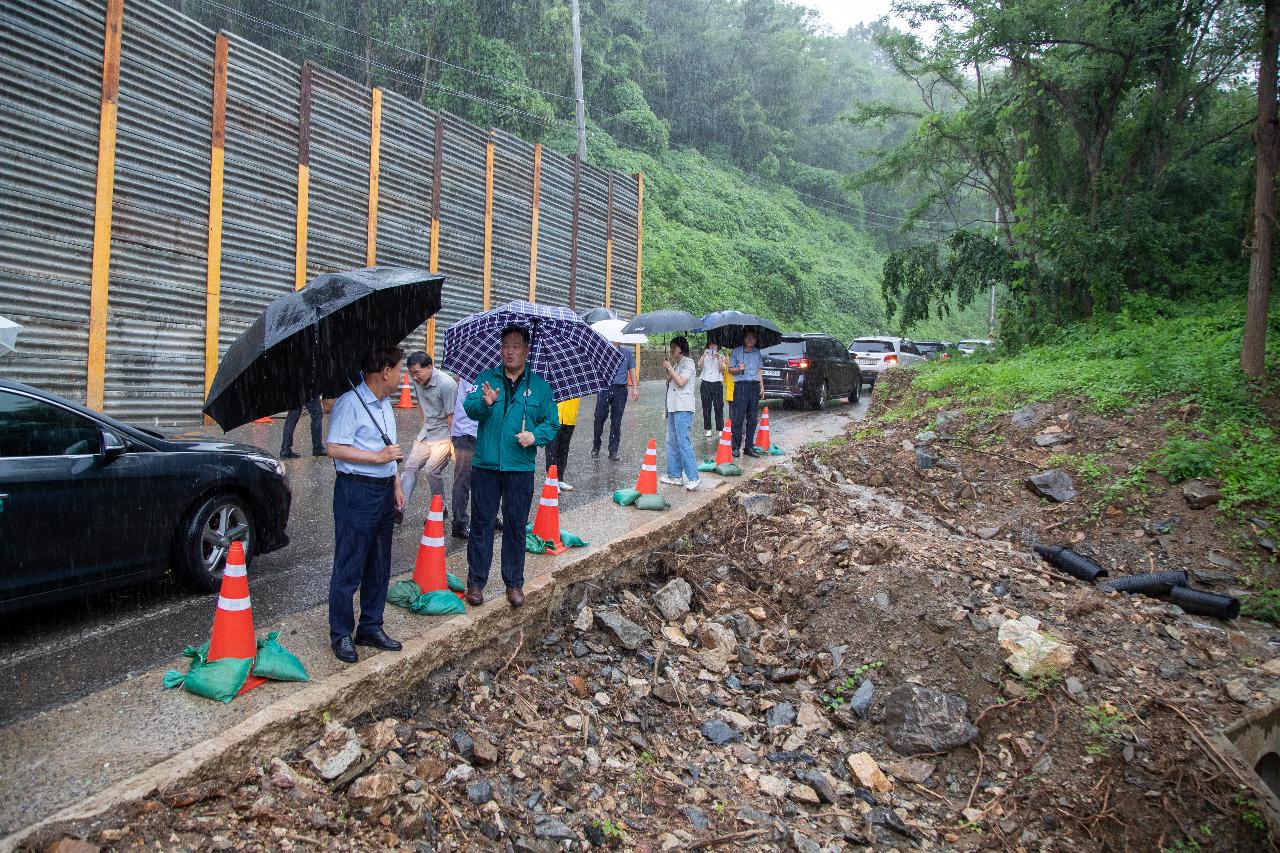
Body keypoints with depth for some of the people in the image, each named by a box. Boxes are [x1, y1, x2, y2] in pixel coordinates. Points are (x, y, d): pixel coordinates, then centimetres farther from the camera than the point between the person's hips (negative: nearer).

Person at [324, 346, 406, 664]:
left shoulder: (385, 405, 16)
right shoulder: (350, 403, -12)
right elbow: (334, 448, -18)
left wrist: (396, 486, 17)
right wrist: (377, 457, -19)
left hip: (384, 491, 9)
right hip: (356, 491, -9)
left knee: (379, 566, 14)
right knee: (349, 567, -1)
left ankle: (371, 628, 25)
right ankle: (341, 635, 9)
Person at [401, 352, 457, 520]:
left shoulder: (446, 384, -23)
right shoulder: (417, 381, 0)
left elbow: (451, 416, -21)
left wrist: (453, 443, -19)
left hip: (444, 434, -8)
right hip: (427, 431, 8)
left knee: (432, 470, -15)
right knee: (410, 465, 2)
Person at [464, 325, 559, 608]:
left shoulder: (539, 385, 5)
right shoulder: (486, 378, 4)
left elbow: (552, 424, 6)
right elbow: (470, 407, -11)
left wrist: (535, 435, -14)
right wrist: (485, 403, -33)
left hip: (520, 467, 0)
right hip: (485, 465, 0)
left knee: (516, 526, 8)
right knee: (481, 523, 6)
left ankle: (514, 583, 21)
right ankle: (476, 582, 17)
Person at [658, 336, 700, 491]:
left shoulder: (688, 362, -6)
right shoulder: (676, 364, 22)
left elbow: (681, 382, -18)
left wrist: (669, 368, -10)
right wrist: (666, 371, 8)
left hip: (683, 408, -10)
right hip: (673, 407, 10)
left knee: (683, 442, -14)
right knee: (672, 442, 10)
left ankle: (693, 477, -12)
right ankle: (675, 475, 15)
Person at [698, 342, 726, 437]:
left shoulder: (721, 357, 11)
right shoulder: (704, 357, 14)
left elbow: (722, 369, -4)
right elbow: (700, 366, -4)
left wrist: (718, 358, -12)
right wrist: (704, 356, -14)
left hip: (717, 384, -1)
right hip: (705, 384, 1)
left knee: (718, 407, -5)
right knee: (706, 408, 1)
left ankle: (720, 429, -1)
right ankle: (708, 429, 6)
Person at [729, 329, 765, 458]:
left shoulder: (757, 352, 16)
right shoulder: (736, 351, 4)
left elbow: (759, 371, 20)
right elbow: (730, 369, 4)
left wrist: (762, 386, 12)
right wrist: (739, 369, -16)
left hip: (754, 386, 4)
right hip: (741, 386, -4)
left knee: (752, 419, 5)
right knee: (738, 418, -8)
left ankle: (749, 447, 11)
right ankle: (736, 448, -4)